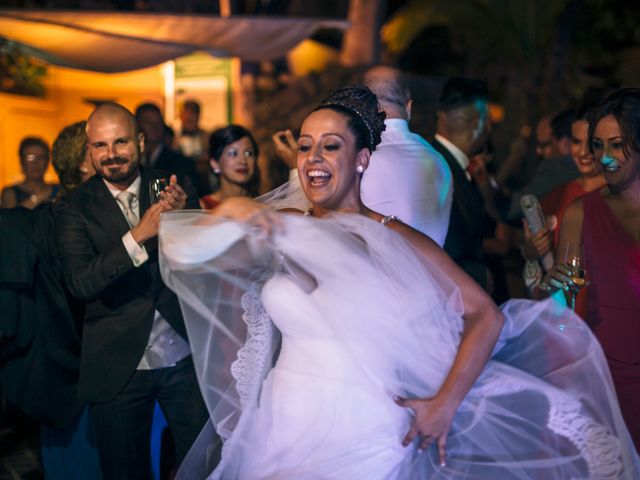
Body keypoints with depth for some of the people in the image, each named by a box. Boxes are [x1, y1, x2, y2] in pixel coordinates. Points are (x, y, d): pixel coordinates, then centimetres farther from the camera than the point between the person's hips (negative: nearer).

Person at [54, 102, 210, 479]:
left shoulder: (176, 189, -1)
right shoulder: (75, 208, -5)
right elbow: (80, 283, -16)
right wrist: (138, 235, -29)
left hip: (186, 359, 1)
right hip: (118, 367, -1)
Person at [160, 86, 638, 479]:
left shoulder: (395, 242, -9)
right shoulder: (282, 231, 2)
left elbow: (486, 315, -9)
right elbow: (182, 249, 1)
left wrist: (445, 405, -13)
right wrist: (230, 211, -15)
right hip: (280, 430, 4)